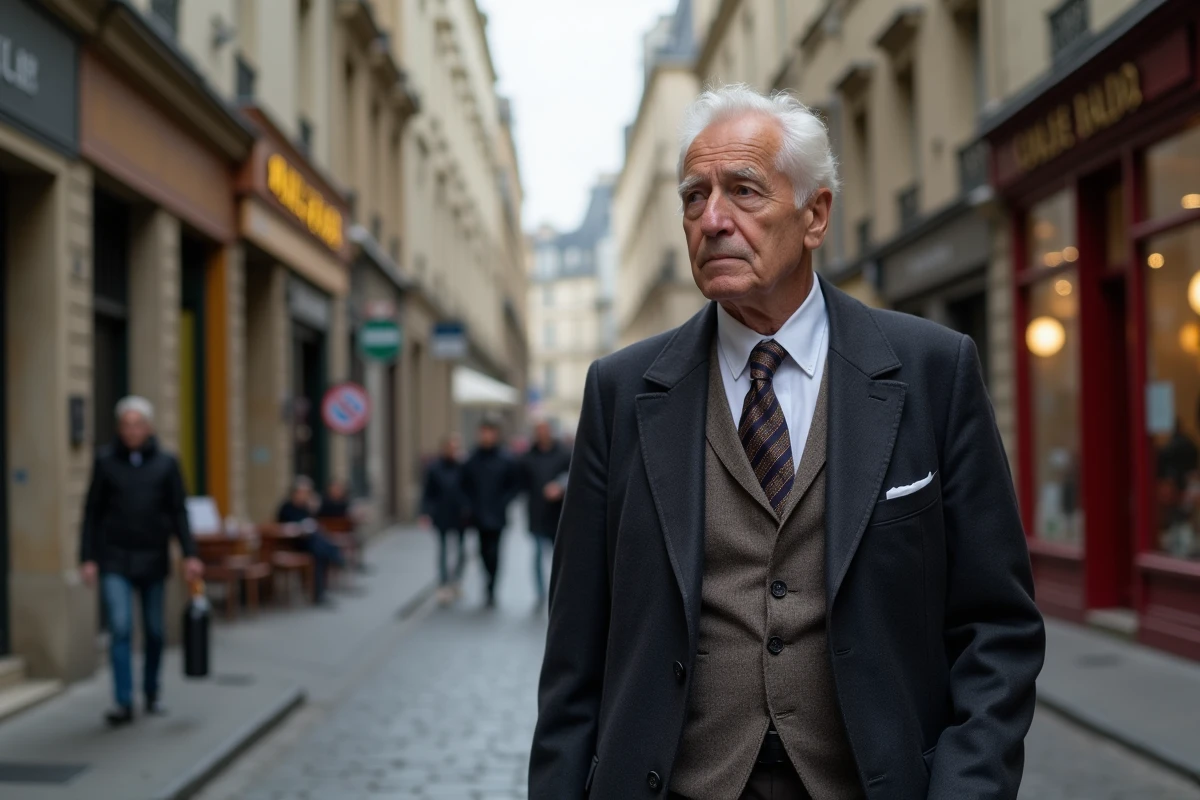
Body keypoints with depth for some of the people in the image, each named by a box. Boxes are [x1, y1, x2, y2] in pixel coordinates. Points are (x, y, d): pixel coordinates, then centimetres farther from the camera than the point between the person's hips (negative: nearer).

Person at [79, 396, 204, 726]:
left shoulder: (166, 463, 3)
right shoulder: (106, 460, 1)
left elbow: (178, 512, 2)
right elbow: (92, 513, 3)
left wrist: (190, 554, -7)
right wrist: (88, 558, -2)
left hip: (153, 559, 1)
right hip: (115, 560, -1)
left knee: (155, 631, 8)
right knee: (121, 628, -11)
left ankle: (152, 693, 26)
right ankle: (124, 703, -9)